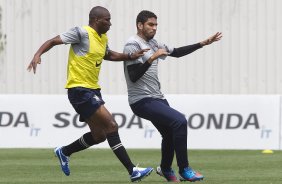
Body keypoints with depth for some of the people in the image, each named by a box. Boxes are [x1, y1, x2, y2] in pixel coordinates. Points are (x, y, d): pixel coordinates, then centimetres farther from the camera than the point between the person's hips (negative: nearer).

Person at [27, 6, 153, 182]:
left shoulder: (103, 38, 12)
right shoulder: (83, 33, -14)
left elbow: (108, 55, 33)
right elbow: (53, 41, -14)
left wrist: (130, 56, 19)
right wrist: (38, 54, -31)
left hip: (93, 89, 10)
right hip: (79, 89, -10)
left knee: (99, 135, 13)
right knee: (111, 125, -14)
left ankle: (64, 152, 34)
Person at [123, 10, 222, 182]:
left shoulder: (153, 43, 13)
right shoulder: (133, 44, -13)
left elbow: (177, 52, 21)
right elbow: (133, 76, -21)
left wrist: (203, 44, 16)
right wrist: (152, 58, -27)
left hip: (157, 98, 9)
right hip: (142, 101, -9)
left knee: (171, 134, 17)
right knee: (180, 121, -22)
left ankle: (165, 169, 42)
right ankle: (184, 170, -15)